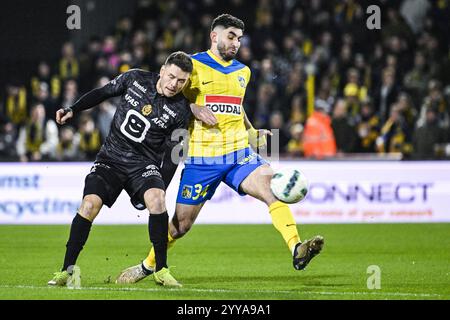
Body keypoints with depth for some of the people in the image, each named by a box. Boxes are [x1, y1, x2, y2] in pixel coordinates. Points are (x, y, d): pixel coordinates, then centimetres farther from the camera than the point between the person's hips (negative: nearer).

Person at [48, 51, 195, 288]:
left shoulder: (180, 110, -8)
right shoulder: (135, 79, -4)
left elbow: (173, 153, -2)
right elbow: (103, 93, 12)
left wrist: (161, 188, -6)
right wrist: (72, 110, 6)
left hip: (144, 164, -1)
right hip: (111, 158, 1)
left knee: (157, 200, -30)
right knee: (89, 204, -18)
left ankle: (161, 270, -17)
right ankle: (66, 271, -6)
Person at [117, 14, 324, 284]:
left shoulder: (243, 72, 15)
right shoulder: (193, 65, -2)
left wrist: (252, 133, 15)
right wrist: (194, 108, -16)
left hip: (239, 153, 4)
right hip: (202, 158, -4)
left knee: (273, 188, -24)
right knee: (181, 223, 4)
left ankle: (297, 250, -35)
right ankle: (148, 266, 28)